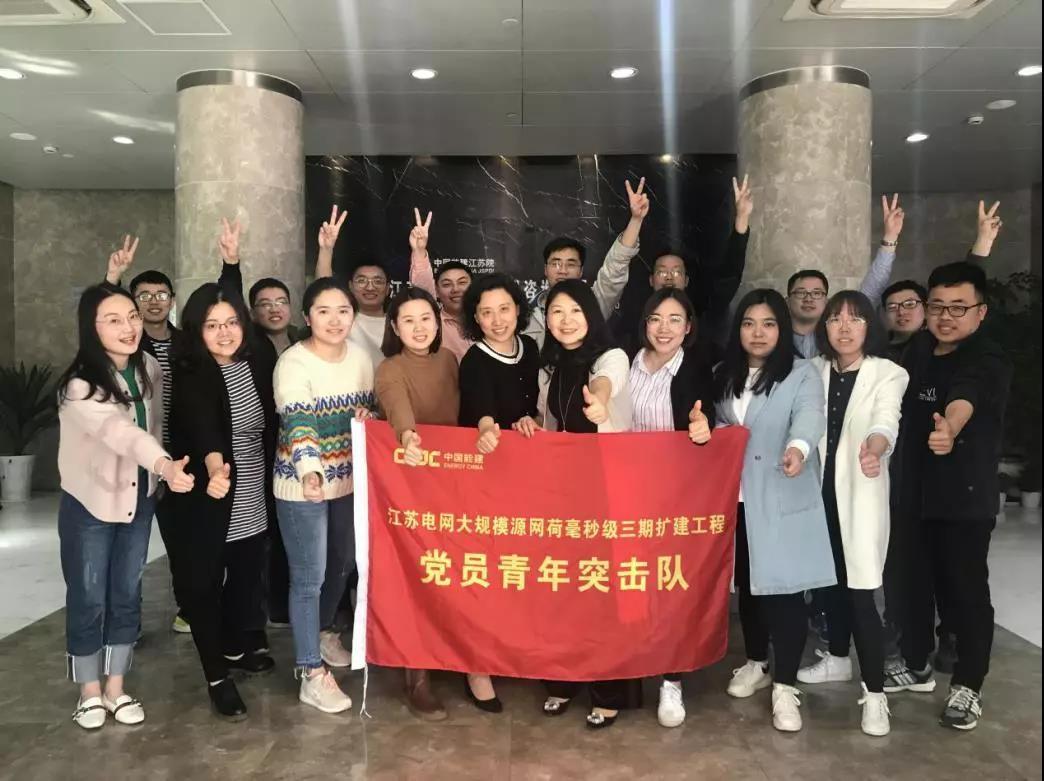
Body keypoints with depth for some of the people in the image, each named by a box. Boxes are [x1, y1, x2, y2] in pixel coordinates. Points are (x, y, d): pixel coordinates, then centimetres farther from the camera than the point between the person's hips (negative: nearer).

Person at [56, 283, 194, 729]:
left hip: (140, 500, 5)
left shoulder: (149, 368, -5)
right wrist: (164, 466, -58)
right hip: (89, 505, -5)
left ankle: (116, 688, 30)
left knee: (127, 596, 14)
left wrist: (159, 479, 1)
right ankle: (90, 692, 28)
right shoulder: (80, 386, -24)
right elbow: (119, 432, -41)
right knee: (88, 600, 8)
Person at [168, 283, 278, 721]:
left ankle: (238, 648, 39)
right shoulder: (190, 375, -17)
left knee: (248, 575, 17)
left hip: (254, 499, 5)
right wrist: (215, 467, -52)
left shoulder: (258, 363, 0)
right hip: (208, 499, -5)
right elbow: (203, 427, -35)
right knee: (204, 583, 4)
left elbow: (271, 424, 10)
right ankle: (217, 676, 17)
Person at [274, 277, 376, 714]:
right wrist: (310, 472, -46)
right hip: (302, 485, -6)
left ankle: (322, 631, 47)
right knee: (309, 576, 0)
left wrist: (367, 417, -7)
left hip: (349, 481, 6)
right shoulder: (293, 363, -19)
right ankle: (312, 675, 12)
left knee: (342, 564, 21)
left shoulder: (360, 357, 0)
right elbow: (297, 424, -31)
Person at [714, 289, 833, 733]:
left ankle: (785, 686, 5)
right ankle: (756, 663, 31)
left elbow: (810, 415, -26)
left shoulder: (802, 375, -6)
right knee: (747, 583, 13)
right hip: (736, 498, 5)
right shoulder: (724, 376, 12)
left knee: (783, 586, -6)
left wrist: (798, 447, -45)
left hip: (782, 501, -5)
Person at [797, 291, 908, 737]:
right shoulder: (815, 371, 5)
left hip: (861, 491, -4)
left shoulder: (888, 374, -9)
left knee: (860, 588, -7)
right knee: (831, 578, 15)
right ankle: (838, 658, 35)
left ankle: (875, 692, 3)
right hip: (821, 487, 4)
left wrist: (874, 446, -47)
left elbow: (886, 420, -27)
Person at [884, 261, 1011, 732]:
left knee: (965, 588, 3)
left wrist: (950, 428, -58)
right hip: (916, 490, 6)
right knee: (915, 580, 14)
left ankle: (967, 686, 19)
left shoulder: (988, 362, -15)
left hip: (966, 495, -6)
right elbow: (903, 403, 17)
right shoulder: (920, 349, 7)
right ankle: (916, 666, 31)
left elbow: (964, 399, -37)